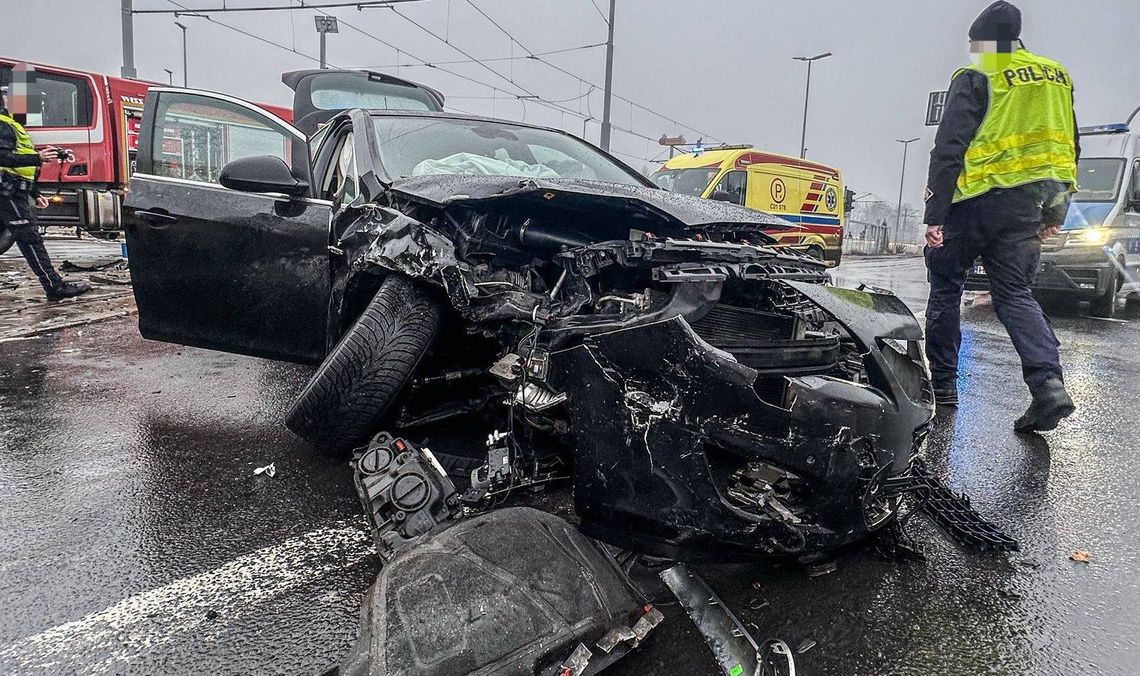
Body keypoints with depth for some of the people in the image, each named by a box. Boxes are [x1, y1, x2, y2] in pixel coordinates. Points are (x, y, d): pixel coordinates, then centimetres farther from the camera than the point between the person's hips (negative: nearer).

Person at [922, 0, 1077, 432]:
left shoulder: (975, 79, -3)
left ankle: (942, 384, 12)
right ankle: (1048, 384, -11)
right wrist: (1055, 213, 24)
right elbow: (1068, 148, 19)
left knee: (945, 290, 9)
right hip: (1029, 209, 5)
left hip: (977, 201, -5)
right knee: (1015, 295, 8)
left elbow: (949, 150, -12)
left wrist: (934, 215, -12)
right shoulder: (1057, 77, 17)